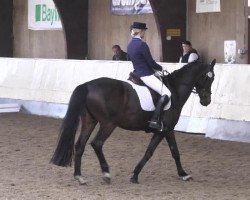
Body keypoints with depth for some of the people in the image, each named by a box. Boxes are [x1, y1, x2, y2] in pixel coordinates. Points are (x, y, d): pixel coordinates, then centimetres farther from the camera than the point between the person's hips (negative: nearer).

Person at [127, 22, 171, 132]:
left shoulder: (130, 45, 9)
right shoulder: (142, 44, -19)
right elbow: (151, 62, -17)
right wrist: (161, 68, 2)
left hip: (137, 73, 10)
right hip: (147, 75, -10)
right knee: (166, 93, -11)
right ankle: (155, 120, -22)